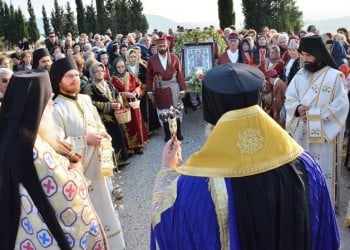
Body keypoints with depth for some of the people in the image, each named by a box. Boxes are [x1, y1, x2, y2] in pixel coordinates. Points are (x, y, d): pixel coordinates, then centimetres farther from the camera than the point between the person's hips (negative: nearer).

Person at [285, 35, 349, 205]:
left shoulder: (335, 76, -10)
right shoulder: (300, 74, 6)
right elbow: (289, 98, 9)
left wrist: (312, 113, -17)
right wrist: (297, 108, -13)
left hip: (323, 134, -5)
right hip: (300, 133, 5)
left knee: (322, 172, 3)